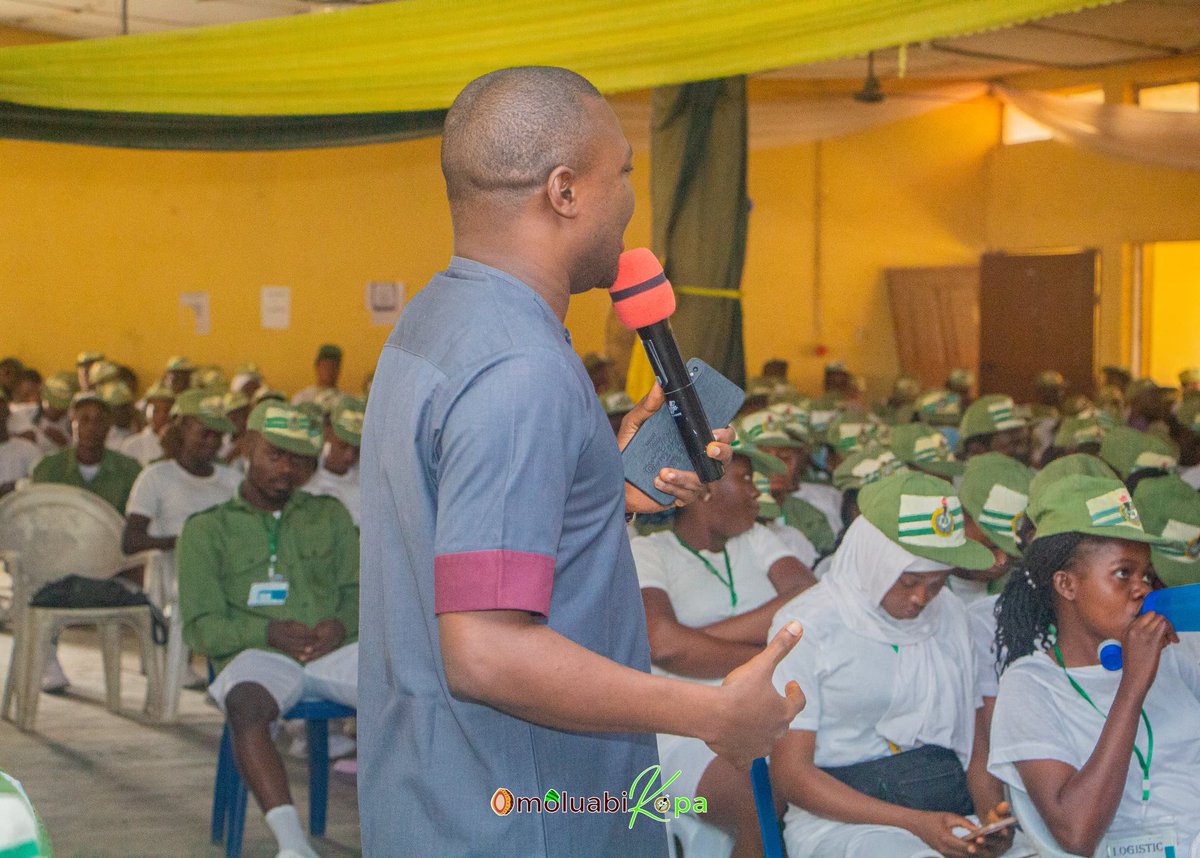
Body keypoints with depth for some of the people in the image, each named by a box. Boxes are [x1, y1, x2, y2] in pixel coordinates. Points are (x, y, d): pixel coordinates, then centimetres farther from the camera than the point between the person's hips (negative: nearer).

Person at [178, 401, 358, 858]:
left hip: (334, 649, 2)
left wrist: (342, 624, -7)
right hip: (259, 654, -2)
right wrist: (267, 632, -12)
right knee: (245, 703, -38)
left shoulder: (330, 515, 23)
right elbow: (201, 626, 5)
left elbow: (358, 591, 17)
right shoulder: (206, 529, 13)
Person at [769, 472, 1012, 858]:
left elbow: (977, 733, 18)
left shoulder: (949, 614, 16)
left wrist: (990, 810, -6)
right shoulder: (806, 626, -3)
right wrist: (915, 823, -16)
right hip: (840, 821, -6)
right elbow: (790, 774, -7)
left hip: (952, 811, 6)